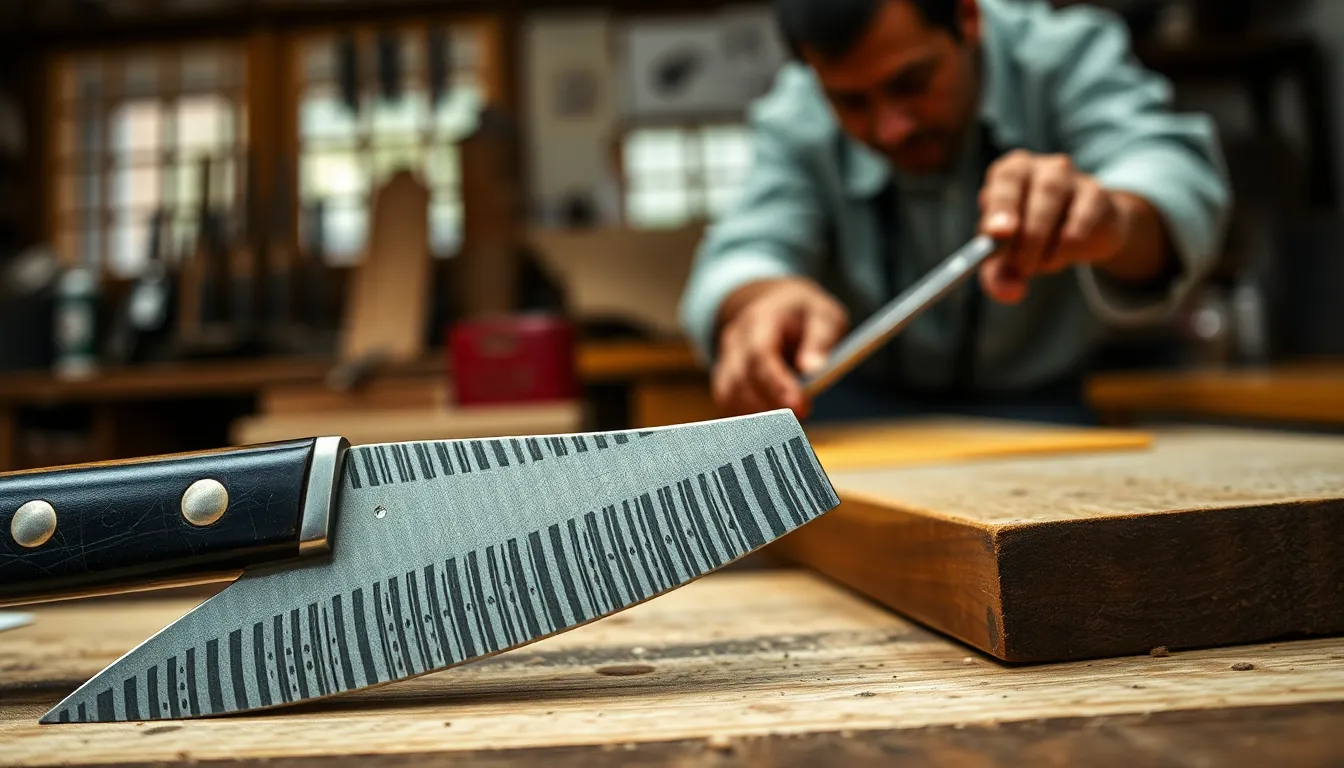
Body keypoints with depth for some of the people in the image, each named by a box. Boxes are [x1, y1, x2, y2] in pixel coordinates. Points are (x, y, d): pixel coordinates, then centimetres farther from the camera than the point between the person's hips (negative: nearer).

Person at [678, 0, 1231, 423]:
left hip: (1038, 402, 1)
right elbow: (751, 247, -26)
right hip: (865, 399, 0)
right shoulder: (796, 124, -12)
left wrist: (1110, 217, -58)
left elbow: (1175, 173, -33)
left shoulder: (1066, 55, -15)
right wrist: (760, 298, -52)